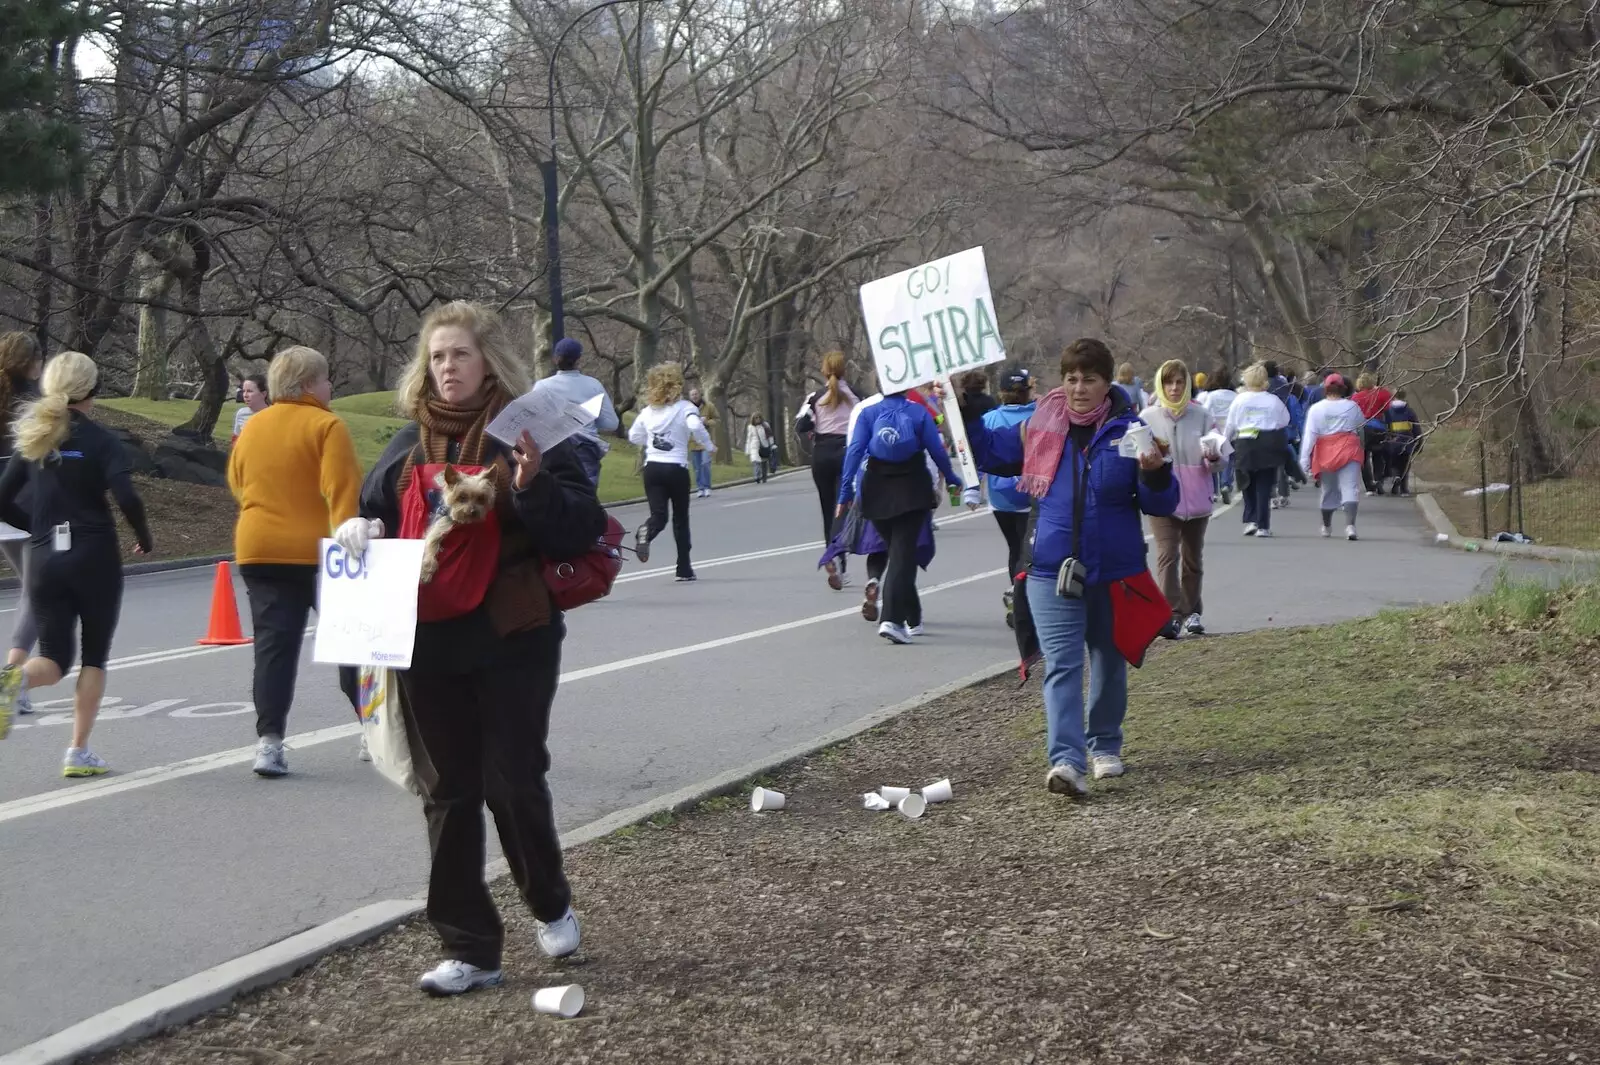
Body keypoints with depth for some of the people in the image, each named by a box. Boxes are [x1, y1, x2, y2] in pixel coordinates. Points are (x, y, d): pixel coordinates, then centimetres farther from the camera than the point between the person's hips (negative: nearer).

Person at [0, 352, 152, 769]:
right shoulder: (101, 441, -7)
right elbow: (126, 498, -19)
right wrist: (144, 538, -2)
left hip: (44, 561, 4)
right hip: (95, 558, -4)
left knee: (55, 658, 11)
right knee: (94, 655, 10)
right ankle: (78, 753, 7)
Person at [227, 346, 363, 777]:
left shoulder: (252, 427, 10)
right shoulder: (327, 426, -8)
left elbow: (237, 484, 20)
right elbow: (344, 491, -16)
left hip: (258, 548, 4)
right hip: (318, 552, -4)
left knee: (273, 645, 2)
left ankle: (269, 741, -7)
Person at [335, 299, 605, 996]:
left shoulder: (528, 434, -4)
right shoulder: (410, 442, 11)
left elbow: (581, 529, -10)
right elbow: (375, 515, 20)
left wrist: (533, 486, -26)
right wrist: (357, 532, -2)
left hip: (513, 643, -4)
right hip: (428, 648, 5)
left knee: (514, 782, 0)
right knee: (447, 794, 7)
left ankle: (550, 905, 29)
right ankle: (468, 949, 16)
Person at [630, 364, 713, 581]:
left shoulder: (648, 411, 8)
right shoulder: (685, 408, -6)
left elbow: (634, 437, 16)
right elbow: (695, 426, -24)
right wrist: (709, 447, -11)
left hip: (652, 467, 3)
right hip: (677, 468, -3)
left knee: (658, 515, 0)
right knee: (681, 518, 11)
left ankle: (646, 533, -37)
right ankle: (684, 568, 13)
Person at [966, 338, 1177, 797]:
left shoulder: (1129, 430, -5)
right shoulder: (1040, 428, 0)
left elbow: (1161, 505, -4)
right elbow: (990, 453, 16)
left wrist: (1155, 473, -23)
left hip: (1115, 571, 0)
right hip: (1053, 570, 0)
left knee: (1109, 663, 17)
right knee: (1061, 666, -10)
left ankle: (1104, 745, 35)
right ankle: (1067, 759, -16)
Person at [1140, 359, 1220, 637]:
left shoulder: (1202, 416, 1)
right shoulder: (1147, 417, -1)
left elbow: (1219, 460, 3)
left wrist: (1213, 456, -20)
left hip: (1196, 499, 2)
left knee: (1192, 559, 15)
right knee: (1167, 555, -15)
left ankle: (1192, 612, 29)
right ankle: (1171, 615, -20)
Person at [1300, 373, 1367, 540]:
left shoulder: (1316, 408, -2)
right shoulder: (1352, 406, 3)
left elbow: (1309, 436, -5)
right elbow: (1361, 426, 19)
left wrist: (1305, 460, -4)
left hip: (1325, 453, 1)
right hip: (1349, 451, -1)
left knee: (1328, 490, 16)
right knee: (1350, 488, -7)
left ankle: (1326, 527, 31)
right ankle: (1350, 525, -27)